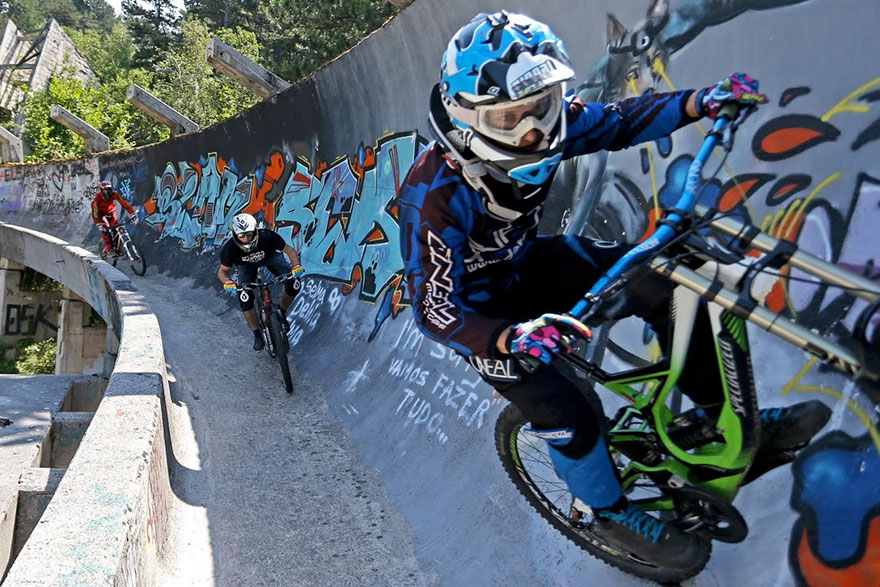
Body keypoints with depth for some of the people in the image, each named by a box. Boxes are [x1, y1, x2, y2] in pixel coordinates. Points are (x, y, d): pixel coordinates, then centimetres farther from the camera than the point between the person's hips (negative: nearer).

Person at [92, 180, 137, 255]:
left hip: (111, 213, 3)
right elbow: (95, 212, -34)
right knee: (105, 230, -25)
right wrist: (99, 225, -45)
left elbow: (125, 203, -29)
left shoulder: (114, 194, -27)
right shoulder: (98, 197, -32)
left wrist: (133, 215, -39)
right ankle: (109, 249, -26)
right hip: (101, 214, -3)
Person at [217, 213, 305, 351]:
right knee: (245, 298, -19)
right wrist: (228, 282, -41)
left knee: (294, 285, -19)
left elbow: (289, 250, -24)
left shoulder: (267, 236, -37)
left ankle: (282, 312, 12)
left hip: (270, 257, 0)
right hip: (246, 264, 0)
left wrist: (296, 266, -42)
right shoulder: (230, 248, -34)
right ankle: (258, 335, 2)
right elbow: (222, 271, -19)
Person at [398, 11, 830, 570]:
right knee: (570, 418, -15)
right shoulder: (434, 194, -34)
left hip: (527, 261, 6)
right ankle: (611, 512, 18)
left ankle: (723, 417, 8)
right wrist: (511, 339, -53)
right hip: (482, 307, -5)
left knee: (665, 283, -11)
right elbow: (434, 308, -34)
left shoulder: (531, 125, -19)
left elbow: (618, 122, -6)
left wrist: (701, 101, -22)